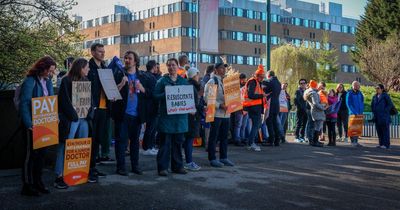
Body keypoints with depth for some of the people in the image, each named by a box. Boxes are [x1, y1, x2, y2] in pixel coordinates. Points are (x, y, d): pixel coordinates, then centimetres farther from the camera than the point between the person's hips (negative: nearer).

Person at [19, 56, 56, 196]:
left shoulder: (47, 81, 8)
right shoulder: (30, 81, -15)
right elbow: (24, 104, -18)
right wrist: (28, 124, -22)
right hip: (33, 124, -7)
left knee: (42, 152, 13)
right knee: (31, 153, 0)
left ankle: (37, 181, 25)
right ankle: (27, 185, 9)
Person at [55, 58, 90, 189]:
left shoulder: (86, 80, 14)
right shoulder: (67, 81, -5)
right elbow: (65, 101, -11)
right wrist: (74, 116, -14)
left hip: (83, 118, 7)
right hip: (70, 119, -6)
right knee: (65, 146, -6)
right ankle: (59, 176, -4)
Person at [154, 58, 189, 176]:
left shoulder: (183, 81, 13)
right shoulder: (162, 81, 2)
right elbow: (155, 95, -3)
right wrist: (166, 95, -19)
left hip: (180, 116, 4)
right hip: (166, 116, -4)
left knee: (178, 142, 9)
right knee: (165, 143, -3)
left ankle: (177, 166, 18)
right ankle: (162, 167, 2)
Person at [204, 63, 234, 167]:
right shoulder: (212, 81, -8)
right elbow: (207, 97, -15)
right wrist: (220, 105, -20)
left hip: (226, 113, 7)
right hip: (216, 113, -7)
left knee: (224, 137, 12)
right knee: (214, 137, -1)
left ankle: (223, 157, 21)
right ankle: (212, 159, 6)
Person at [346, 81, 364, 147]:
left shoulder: (360, 93, 11)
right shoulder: (349, 93, -6)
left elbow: (362, 102, 17)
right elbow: (348, 104, -11)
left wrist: (361, 111, 4)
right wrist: (354, 112, -17)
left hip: (359, 114, 6)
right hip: (353, 114, -5)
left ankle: (356, 141, 14)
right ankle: (353, 141, 1)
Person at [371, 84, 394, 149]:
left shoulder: (385, 96, -6)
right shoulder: (375, 96, 13)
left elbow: (390, 104, -10)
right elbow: (372, 105, 24)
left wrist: (384, 111, -12)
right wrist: (374, 111, 10)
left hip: (384, 116, -6)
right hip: (377, 117, 7)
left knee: (385, 130, -4)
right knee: (379, 130, 7)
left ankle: (386, 144, -2)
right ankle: (381, 144, 13)